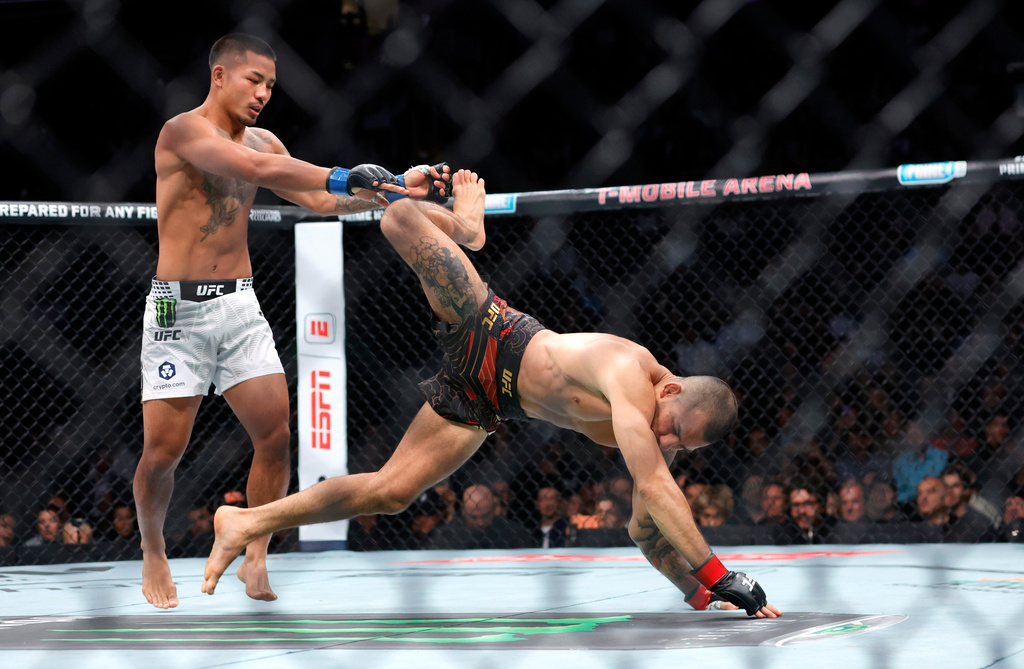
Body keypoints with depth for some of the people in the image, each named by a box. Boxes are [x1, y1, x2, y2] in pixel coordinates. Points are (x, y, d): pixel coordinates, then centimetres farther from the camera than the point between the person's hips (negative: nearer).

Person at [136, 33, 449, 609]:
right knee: (164, 448, -4)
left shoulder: (263, 142, 11)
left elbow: (320, 201, 7)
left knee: (278, 434, -4)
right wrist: (345, 177, -33)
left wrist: (395, 190, -6)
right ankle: (153, 553, 20)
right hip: (179, 308, -6)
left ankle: (256, 559, 10)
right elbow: (257, 171, -28)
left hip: (241, 307, 6)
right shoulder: (183, 132, -12)